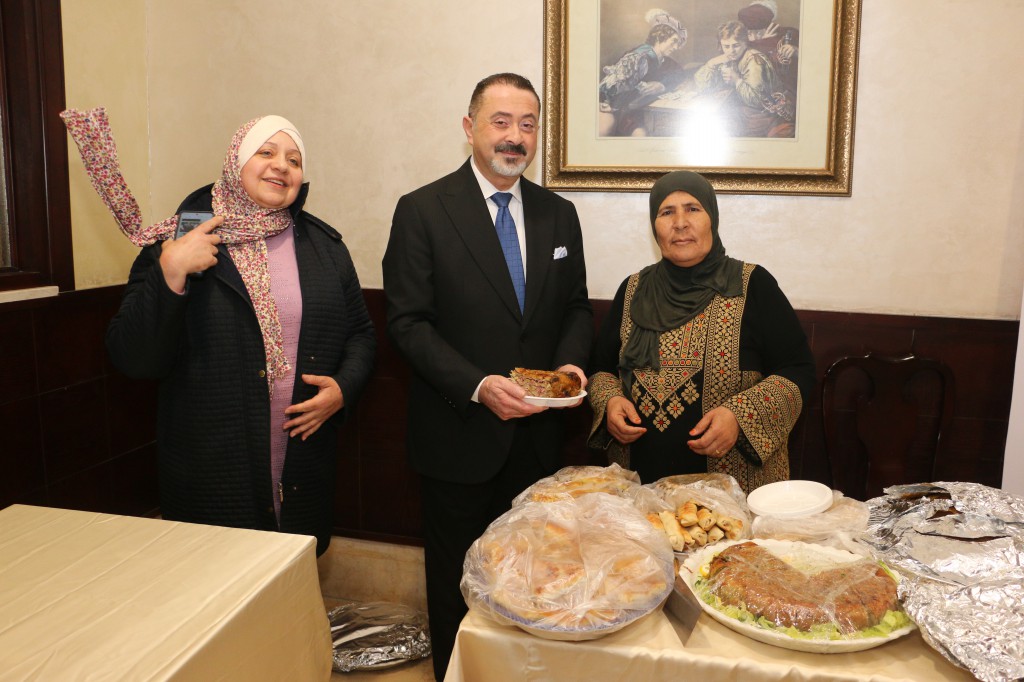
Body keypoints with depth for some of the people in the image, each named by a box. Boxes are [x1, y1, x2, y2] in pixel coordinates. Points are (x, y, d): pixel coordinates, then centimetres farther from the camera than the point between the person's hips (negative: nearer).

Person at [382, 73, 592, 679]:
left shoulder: (559, 214, 6)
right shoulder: (422, 211, -8)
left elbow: (576, 307, 12)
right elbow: (408, 322, -11)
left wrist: (572, 362, -9)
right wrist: (478, 386, -22)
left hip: (537, 433, 4)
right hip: (460, 435, -3)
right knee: (458, 582, 15)